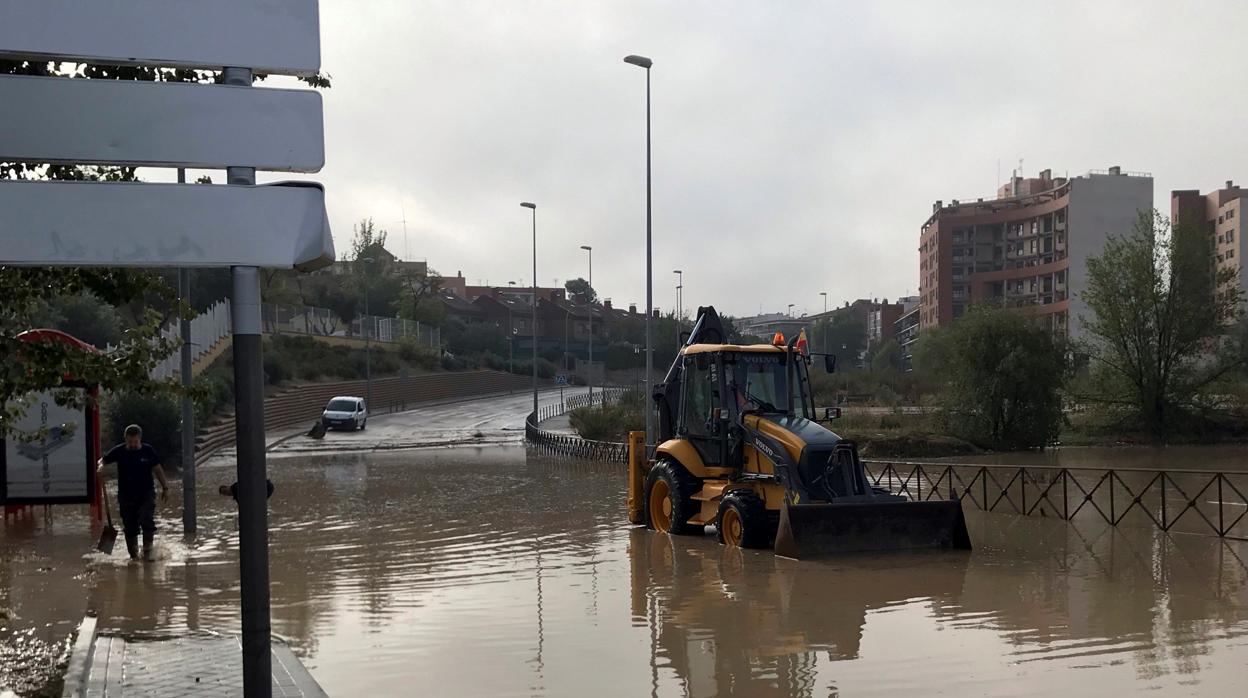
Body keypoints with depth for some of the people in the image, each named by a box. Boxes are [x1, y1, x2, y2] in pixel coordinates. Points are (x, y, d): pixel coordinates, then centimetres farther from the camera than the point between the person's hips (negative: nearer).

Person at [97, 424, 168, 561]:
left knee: (147, 520, -19)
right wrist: (101, 466, -18)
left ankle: (148, 549, -3)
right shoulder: (119, 451, -3)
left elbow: (158, 470, 8)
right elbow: (103, 460, 7)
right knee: (129, 527, 6)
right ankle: (133, 555, 20)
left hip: (146, 493, -1)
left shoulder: (148, 451, -2)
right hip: (126, 495, 1)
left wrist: (165, 487, 9)